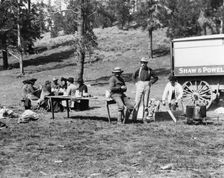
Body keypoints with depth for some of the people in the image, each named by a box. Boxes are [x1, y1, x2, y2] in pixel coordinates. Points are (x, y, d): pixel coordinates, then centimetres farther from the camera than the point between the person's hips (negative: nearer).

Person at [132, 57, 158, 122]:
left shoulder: (149, 70, 1)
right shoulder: (139, 69, 2)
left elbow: (156, 77, 11)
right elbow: (133, 76, 19)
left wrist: (150, 82, 1)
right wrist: (136, 82, 9)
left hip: (147, 86, 1)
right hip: (140, 86, 0)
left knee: (146, 103, 3)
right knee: (137, 101, -7)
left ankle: (144, 118, 9)